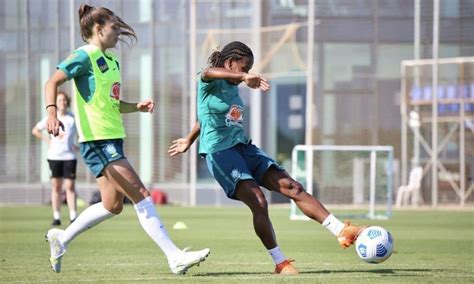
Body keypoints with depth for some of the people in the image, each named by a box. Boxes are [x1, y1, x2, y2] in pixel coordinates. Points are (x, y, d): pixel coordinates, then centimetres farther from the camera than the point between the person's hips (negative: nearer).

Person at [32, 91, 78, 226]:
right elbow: (35, 130, 15)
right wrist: (47, 140, 3)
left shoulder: (73, 118, 2)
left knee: (70, 186, -7)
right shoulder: (51, 118, 4)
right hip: (54, 156, 1)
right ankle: (56, 217, 5)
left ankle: (73, 216, -6)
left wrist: (77, 145, 1)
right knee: (56, 186, 2)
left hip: (69, 156, -1)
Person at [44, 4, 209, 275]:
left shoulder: (111, 60, 19)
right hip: (97, 139, -10)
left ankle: (61, 238, 26)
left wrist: (136, 107, 10)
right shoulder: (85, 56, -8)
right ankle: (175, 257, -14)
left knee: (113, 205, 13)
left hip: (112, 139, 10)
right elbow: (52, 83, -13)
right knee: (142, 196, -13)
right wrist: (52, 112, -29)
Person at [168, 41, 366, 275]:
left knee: (292, 187, -7)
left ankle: (342, 231, -13)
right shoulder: (211, 83, -8)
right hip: (219, 151, -8)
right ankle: (280, 263, -12)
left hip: (243, 147, 8)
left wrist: (189, 141, 44)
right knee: (259, 203, -22)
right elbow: (208, 72, -35)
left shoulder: (233, 87, 17)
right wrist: (244, 77, -53)